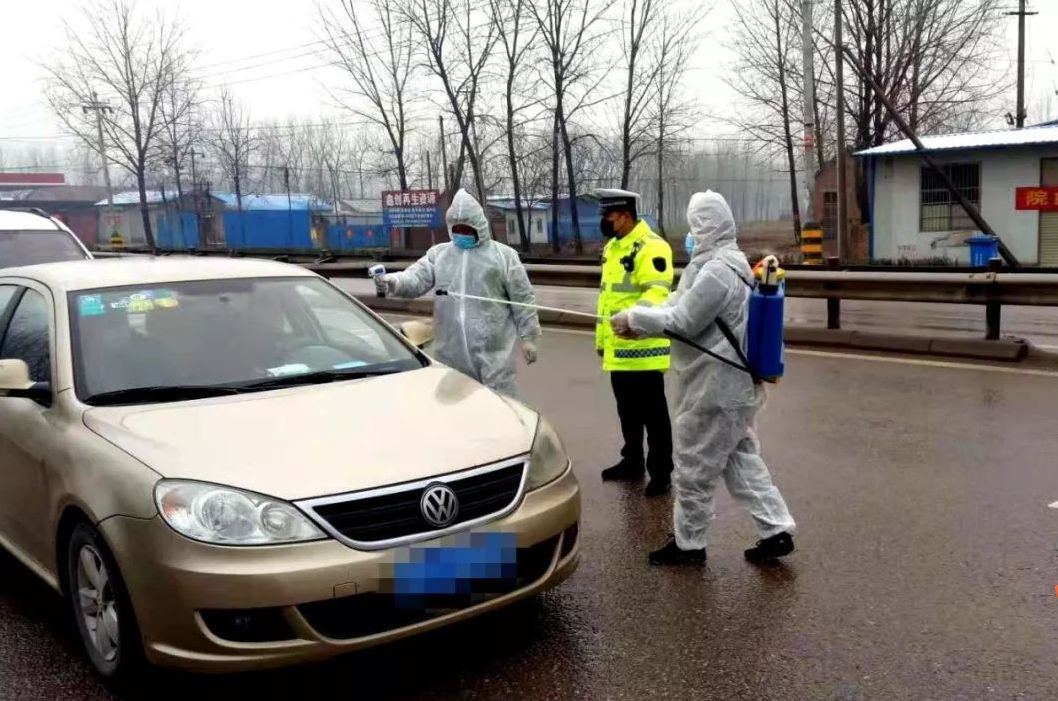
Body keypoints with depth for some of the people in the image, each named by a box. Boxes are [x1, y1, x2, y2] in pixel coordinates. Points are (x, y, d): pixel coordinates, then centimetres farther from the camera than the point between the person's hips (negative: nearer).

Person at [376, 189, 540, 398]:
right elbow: (415, 278, -4)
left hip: (493, 349, -3)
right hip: (450, 350, 3)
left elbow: (523, 299, 3)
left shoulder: (503, 255, 3)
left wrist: (528, 336, -1)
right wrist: (392, 282, -25)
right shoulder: (438, 254, 11)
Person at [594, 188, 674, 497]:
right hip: (618, 348, 9)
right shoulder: (612, 247, 15)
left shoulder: (651, 247, -14)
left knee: (652, 413, 0)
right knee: (627, 411, 18)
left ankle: (660, 471, 10)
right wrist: (601, 338, 22)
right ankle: (632, 462, 32)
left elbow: (657, 292, -25)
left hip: (643, 347, -9)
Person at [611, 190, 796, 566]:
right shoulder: (729, 262, 12)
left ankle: (687, 544, 18)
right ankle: (776, 531, 20)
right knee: (740, 458, 17)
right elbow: (683, 307, 12)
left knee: (694, 467, 4)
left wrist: (634, 318, -11)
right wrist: (640, 322, 2)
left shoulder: (716, 271, -22)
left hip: (713, 387, -10)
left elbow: (682, 322, -22)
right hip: (731, 384, 10)